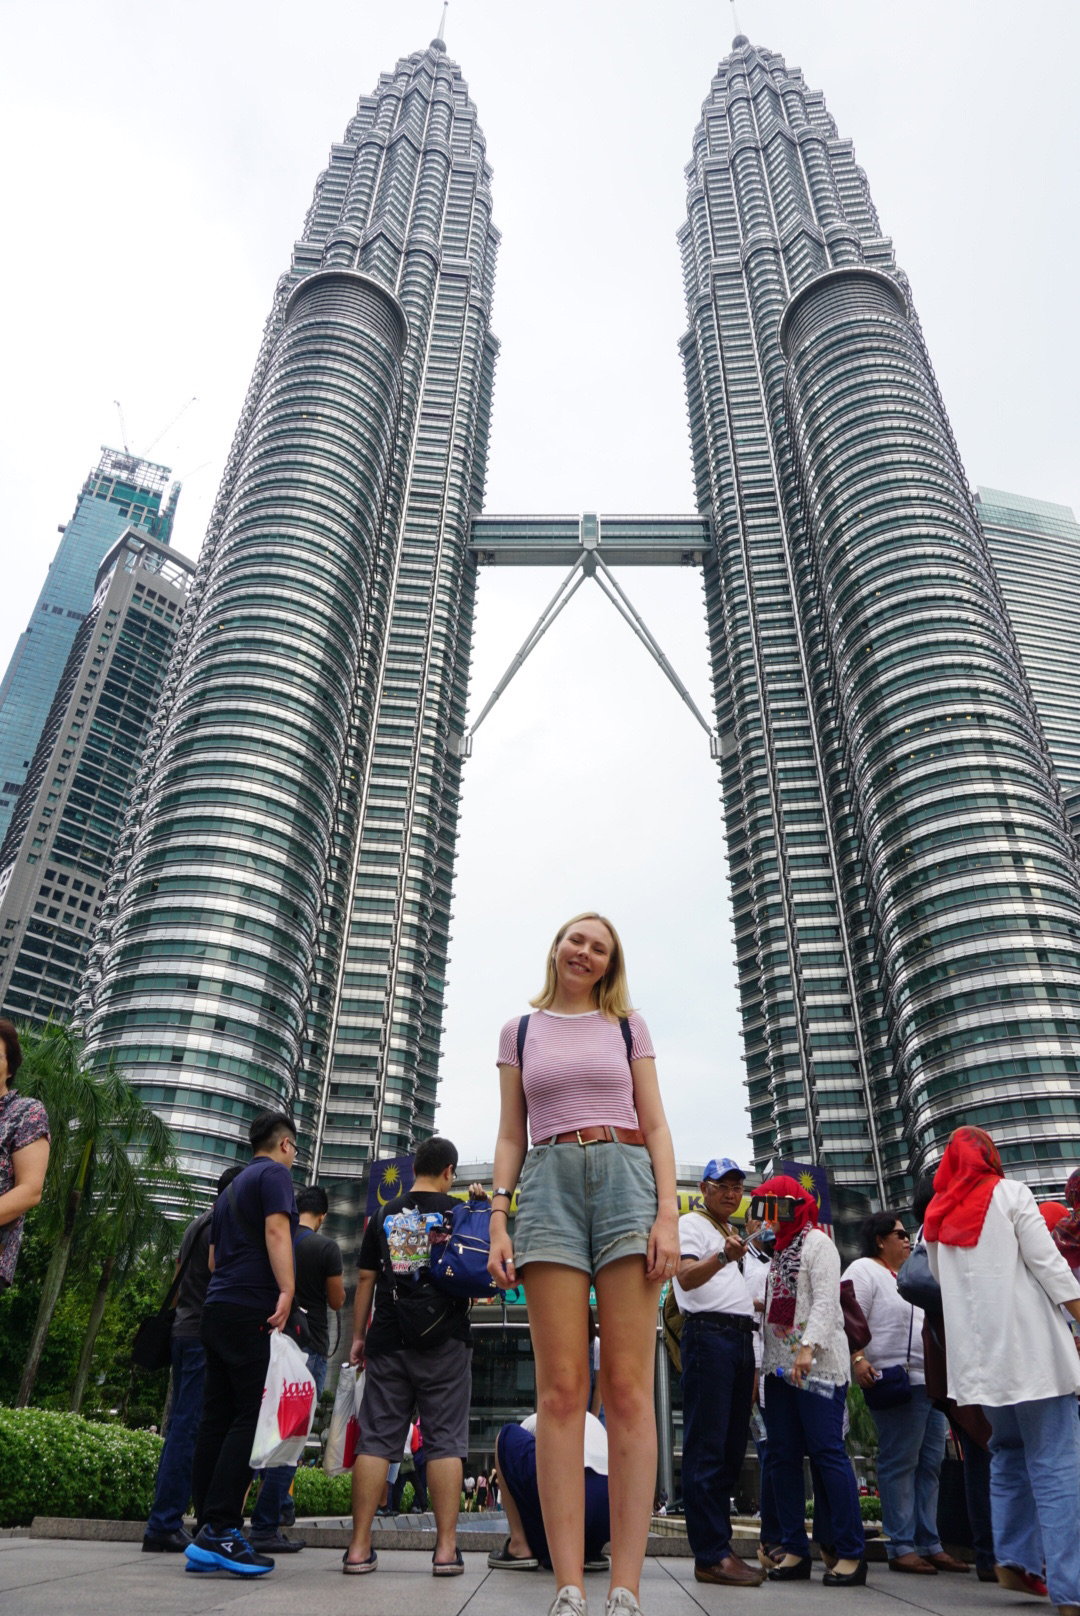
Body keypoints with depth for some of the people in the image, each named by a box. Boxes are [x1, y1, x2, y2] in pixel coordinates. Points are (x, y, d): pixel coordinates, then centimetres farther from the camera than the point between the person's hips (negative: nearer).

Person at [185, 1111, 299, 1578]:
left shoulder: (232, 1187, 25)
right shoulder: (275, 1173, -2)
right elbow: (276, 1231, -16)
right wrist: (287, 1291, -22)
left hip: (217, 1308, 9)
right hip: (251, 1309, -9)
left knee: (217, 1418, 8)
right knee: (251, 1418, -8)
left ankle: (208, 1535, 10)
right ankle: (219, 1531, -12)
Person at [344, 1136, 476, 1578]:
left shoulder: (384, 1216, 9)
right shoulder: (457, 1211, 0)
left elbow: (365, 1280, 10)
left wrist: (358, 1336, 16)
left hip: (387, 1342, 3)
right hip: (444, 1342, -2)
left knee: (375, 1440, 6)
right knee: (444, 1441, 1)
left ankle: (360, 1547, 5)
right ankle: (446, 1549, 0)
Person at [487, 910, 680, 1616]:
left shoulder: (628, 1026, 14)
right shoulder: (521, 1032, 16)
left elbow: (655, 1127, 8)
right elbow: (511, 1136, 14)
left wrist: (668, 1213, -5)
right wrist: (498, 1220, 3)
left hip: (625, 1181, 0)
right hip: (549, 1186, 1)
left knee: (629, 1389, -5)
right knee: (562, 1388, -5)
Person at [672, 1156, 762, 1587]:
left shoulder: (735, 1234, 23)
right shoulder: (691, 1224, -2)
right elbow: (687, 1277, -19)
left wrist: (756, 1303, 13)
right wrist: (723, 1256, -35)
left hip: (741, 1337, 9)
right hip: (709, 1333, -9)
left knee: (732, 1448, 9)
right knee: (707, 1448, -8)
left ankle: (720, 1548, 15)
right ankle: (710, 1555, -6)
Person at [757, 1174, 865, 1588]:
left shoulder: (817, 1242, -3)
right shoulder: (775, 1249, 20)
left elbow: (825, 1299, -13)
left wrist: (808, 1347, -23)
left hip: (818, 1363, -8)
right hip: (779, 1363, 8)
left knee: (827, 1452, -9)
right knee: (782, 1456, 6)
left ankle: (851, 1552, -2)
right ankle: (794, 1550, 13)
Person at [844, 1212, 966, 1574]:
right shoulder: (863, 1271, -6)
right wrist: (857, 1358, -28)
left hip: (929, 1382, 9)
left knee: (930, 1464, 10)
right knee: (899, 1464, -5)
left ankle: (929, 1544, 17)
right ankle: (901, 1548, 2)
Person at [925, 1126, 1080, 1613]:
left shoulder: (937, 1215, 13)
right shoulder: (1009, 1193, -2)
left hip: (977, 1353, 5)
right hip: (1027, 1344, -5)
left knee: (1008, 1452, 20)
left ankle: (1015, 1559, 16)